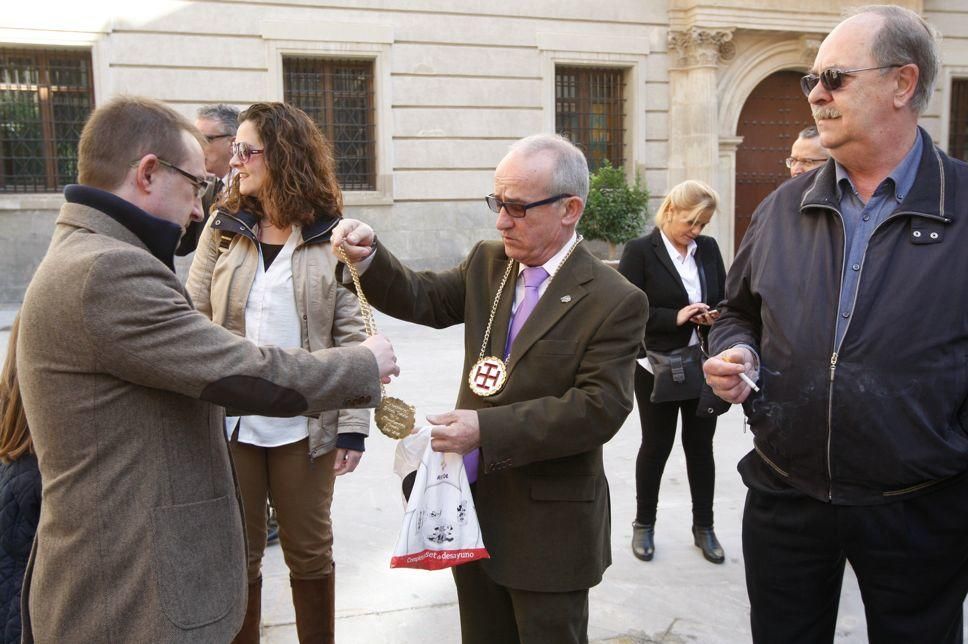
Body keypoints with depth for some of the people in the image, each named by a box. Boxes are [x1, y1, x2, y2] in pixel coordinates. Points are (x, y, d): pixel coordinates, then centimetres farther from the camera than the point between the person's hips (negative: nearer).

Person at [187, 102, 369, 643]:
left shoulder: (330, 238, -3)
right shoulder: (223, 230, 3)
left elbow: (352, 336, -4)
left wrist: (353, 426, -8)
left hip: (306, 427, -1)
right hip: (228, 423, 2)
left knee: (310, 552, 13)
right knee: (238, 556, 13)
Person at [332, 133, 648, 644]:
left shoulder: (614, 301, -15)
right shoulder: (487, 263, 5)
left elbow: (600, 407, -21)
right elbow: (423, 299, 7)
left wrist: (488, 429, -26)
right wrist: (368, 257, -13)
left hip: (548, 529, -6)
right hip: (473, 507, 6)